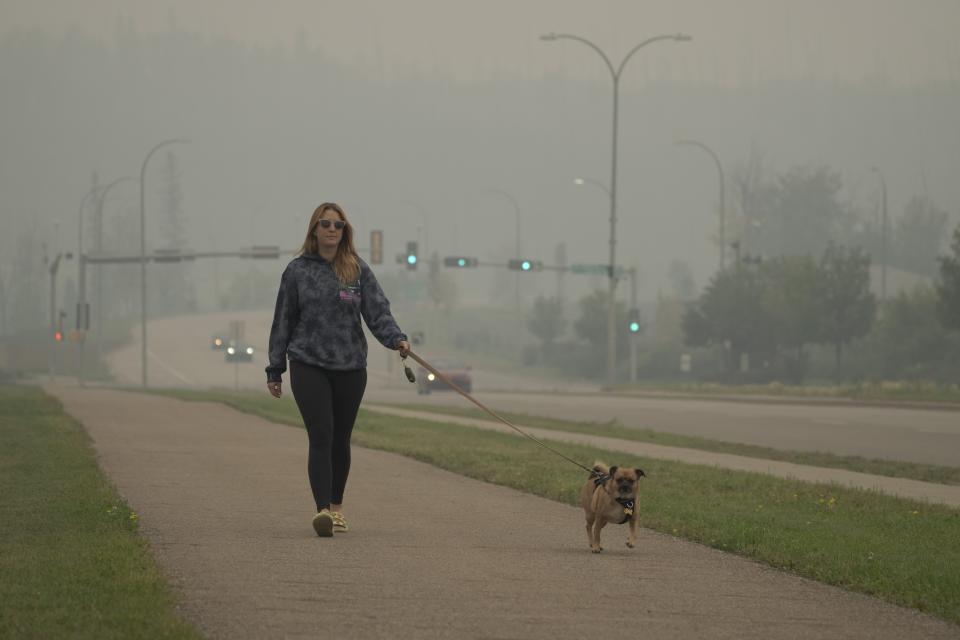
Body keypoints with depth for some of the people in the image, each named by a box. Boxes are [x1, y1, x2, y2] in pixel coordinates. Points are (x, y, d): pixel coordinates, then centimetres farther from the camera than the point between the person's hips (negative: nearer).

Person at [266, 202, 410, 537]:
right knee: (321, 436, -14)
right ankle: (322, 510, -22)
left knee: (341, 439, 11)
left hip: (350, 367, 2)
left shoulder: (359, 270, 5)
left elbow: (378, 312, -3)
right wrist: (275, 370, 6)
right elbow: (283, 321, 7)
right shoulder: (297, 271, 3)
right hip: (308, 366, -2)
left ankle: (336, 506, 28)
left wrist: (396, 338, -23)